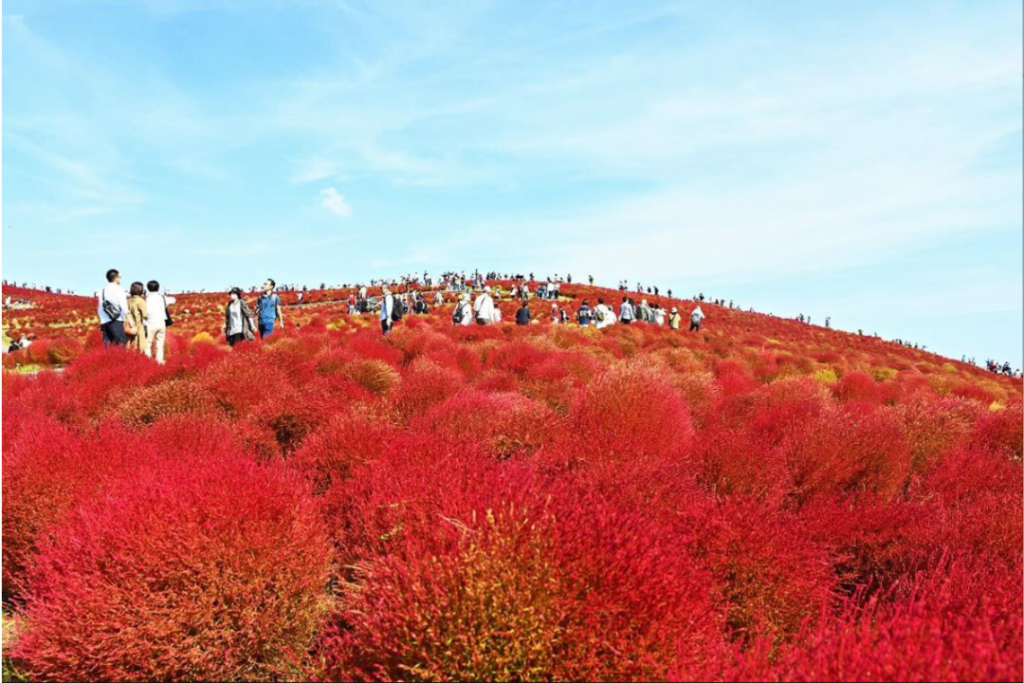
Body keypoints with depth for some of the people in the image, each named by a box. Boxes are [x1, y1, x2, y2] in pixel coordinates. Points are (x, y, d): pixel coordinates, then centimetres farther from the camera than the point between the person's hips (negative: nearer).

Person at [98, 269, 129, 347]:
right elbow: (123, 306, -8)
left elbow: (100, 308, 17)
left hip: (104, 321, 7)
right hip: (116, 321, -7)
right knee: (121, 342, -10)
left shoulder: (103, 291, 17)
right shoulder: (118, 289, -2)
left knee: (106, 345, 4)